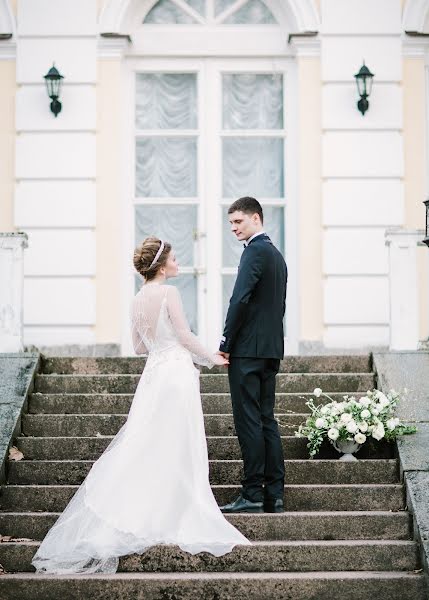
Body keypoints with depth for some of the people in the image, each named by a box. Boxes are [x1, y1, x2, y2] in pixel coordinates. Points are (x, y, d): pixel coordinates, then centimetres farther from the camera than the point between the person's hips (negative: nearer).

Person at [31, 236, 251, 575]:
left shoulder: (138, 299, 11)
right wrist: (212, 358, 2)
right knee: (177, 448, -1)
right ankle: (172, 518, 1)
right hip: (177, 371, -7)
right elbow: (185, 336, -11)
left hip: (153, 371, 7)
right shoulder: (169, 292, -11)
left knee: (145, 445, 11)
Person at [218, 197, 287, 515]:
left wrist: (226, 344, -12)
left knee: (249, 420, -7)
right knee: (266, 419, 10)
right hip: (272, 350, 9)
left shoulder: (255, 251, -11)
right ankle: (274, 495, 11)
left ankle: (253, 494, -6)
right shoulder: (278, 255, 19)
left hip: (248, 350, -9)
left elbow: (240, 299, -18)